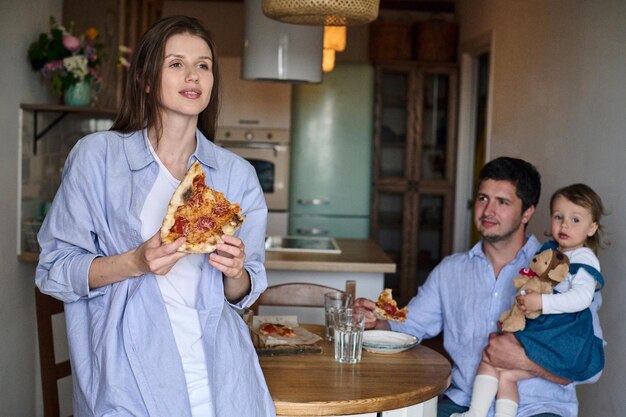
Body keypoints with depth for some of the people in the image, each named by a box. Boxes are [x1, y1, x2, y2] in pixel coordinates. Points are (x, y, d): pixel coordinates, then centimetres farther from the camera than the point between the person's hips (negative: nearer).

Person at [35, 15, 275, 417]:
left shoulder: (237, 173, 6)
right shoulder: (97, 154, -3)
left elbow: (242, 294, 11)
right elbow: (54, 270, -3)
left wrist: (235, 273, -11)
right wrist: (134, 263, -18)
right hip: (131, 372, -3)